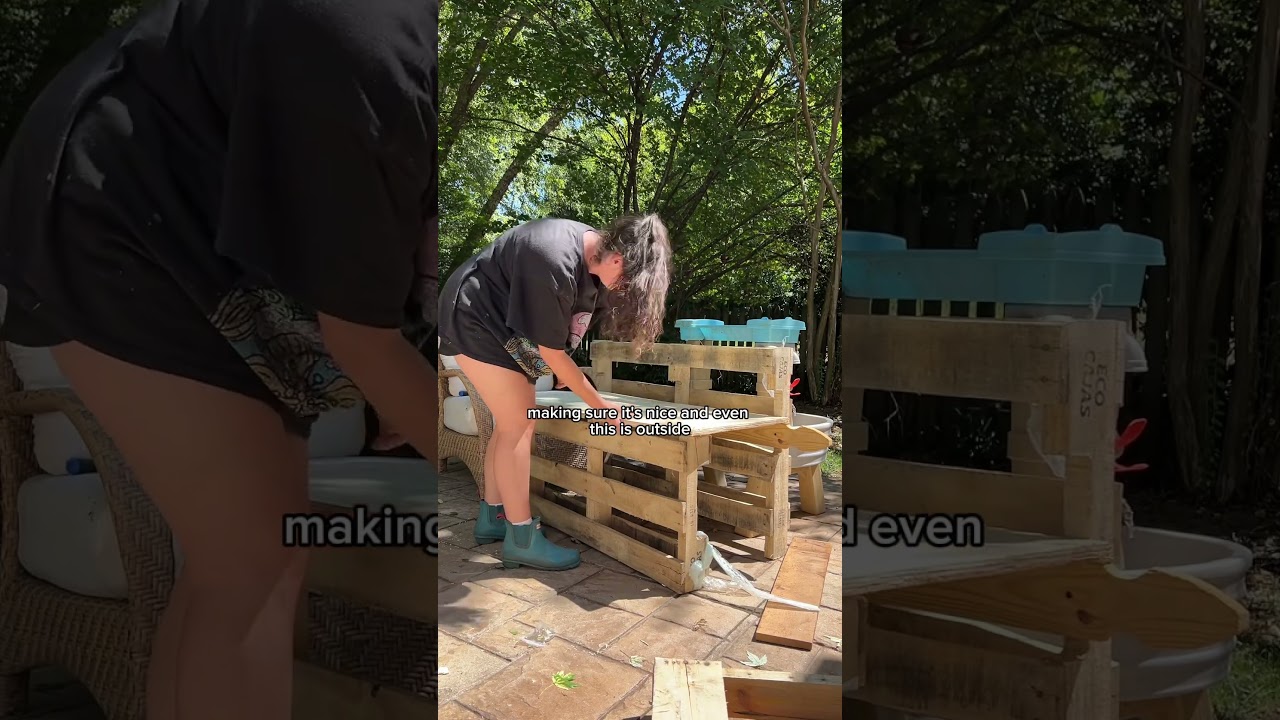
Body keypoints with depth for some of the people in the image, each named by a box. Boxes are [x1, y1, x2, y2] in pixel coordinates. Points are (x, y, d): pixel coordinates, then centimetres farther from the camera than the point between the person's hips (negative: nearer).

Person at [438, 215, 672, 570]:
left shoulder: (594, 249, -8)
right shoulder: (556, 264, -34)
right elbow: (551, 351, -24)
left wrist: (566, 370, 2)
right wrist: (600, 405, -16)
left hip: (500, 321, 9)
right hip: (473, 316, -9)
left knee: (512, 421, 10)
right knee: (519, 423, -10)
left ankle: (492, 517, 22)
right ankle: (522, 539, -3)